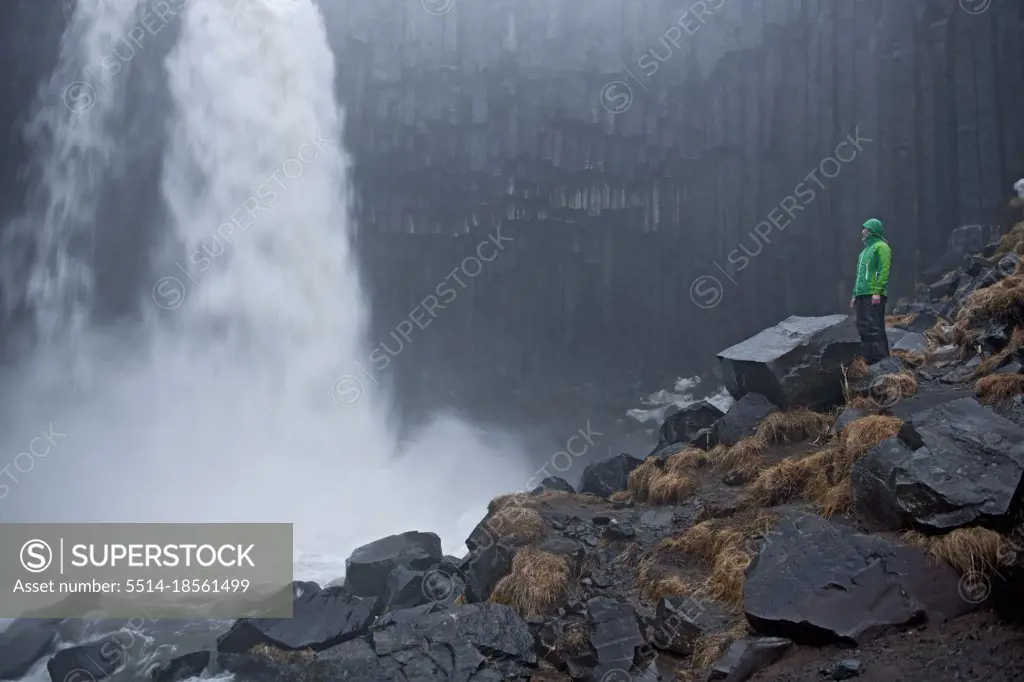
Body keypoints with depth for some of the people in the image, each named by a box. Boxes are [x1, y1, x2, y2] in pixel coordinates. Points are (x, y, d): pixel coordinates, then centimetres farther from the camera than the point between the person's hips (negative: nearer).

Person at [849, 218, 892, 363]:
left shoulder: (881, 247, -3)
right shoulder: (865, 250, 25)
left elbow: (884, 271, -13)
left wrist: (877, 292, -21)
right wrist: (855, 295, 22)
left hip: (874, 296, -9)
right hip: (862, 295, 9)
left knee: (875, 328, -13)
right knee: (863, 328, 7)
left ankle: (882, 360, -12)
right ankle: (869, 359, 10)